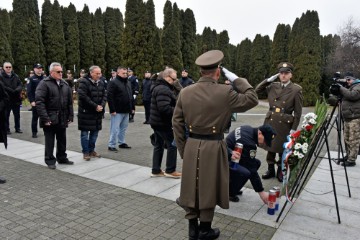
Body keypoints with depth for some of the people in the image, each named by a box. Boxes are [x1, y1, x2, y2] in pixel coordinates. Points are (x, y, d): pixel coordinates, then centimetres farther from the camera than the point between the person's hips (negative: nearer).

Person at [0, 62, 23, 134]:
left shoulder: (16, 76, 9)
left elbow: (20, 85, 2)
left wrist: (17, 90, -19)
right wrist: (12, 91, -19)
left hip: (16, 99, 4)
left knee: (17, 115, 12)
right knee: (6, 116, 5)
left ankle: (17, 128, 23)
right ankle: (7, 129, 14)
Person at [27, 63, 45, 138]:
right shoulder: (32, 79, 0)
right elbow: (29, 91, -4)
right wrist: (31, 101, -11)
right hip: (35, 102, -3)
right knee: (35, 117, 4)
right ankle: (34, 132, 12)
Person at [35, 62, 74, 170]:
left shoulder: (65, 84, 11)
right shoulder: (44, 83, -9)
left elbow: (70, 102, 13)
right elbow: (39, 101, -16)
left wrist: (70, 116, 7)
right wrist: (45, 118, -20)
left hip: (62, 119, 6)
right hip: (50, 119, -6)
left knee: (62, 140, 15)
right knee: (50, 141, 5)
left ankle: (62, 158, 29)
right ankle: (50, 160, 17)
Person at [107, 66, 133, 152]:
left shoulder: (128, 83, 14)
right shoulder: (113, 83, -10)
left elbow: (131, 96, 21)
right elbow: (110, 97, -16)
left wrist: (132, 108, 15)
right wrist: (112, 110, -20)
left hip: (126, 110, 7)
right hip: (117, 111, -7)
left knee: (123, 128, 15)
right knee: (115, 129, -2)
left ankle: (122, 142, 27)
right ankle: (111, 145, 6)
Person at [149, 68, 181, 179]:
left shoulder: (159, 87, 15)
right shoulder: (163, 89, -21)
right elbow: (164, 108, -31)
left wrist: (175, 109, 8)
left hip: (157, 121, 11)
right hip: (162, 123, -11)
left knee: (159, 145, 15)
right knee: (172, 144, -1)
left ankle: (156, 170, 21)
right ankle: (170, 170, 9)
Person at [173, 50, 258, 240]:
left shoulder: (185, 92, 0)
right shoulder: (225, 92, -12)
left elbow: (177, 123, 3)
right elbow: (252, 99, -1)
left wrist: (182, 149, 11)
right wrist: (236, 79, 3)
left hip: (191, 146, 4)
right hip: (213, 147, -3)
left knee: (192, 187, 14)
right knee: (208, 188, 11)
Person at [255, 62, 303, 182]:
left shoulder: (297, 89, -5)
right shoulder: (273, 86, 5)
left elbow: (298, 111, -5)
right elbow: (257, 90, 8)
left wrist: (294, 128, -8)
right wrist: (268, 80, -2)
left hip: (285, 124, -3)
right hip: (270, 122, 3)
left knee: (282, 149, 7)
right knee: (270, 147, 12)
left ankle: (281, 171, 25)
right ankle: (270, 169, 27)